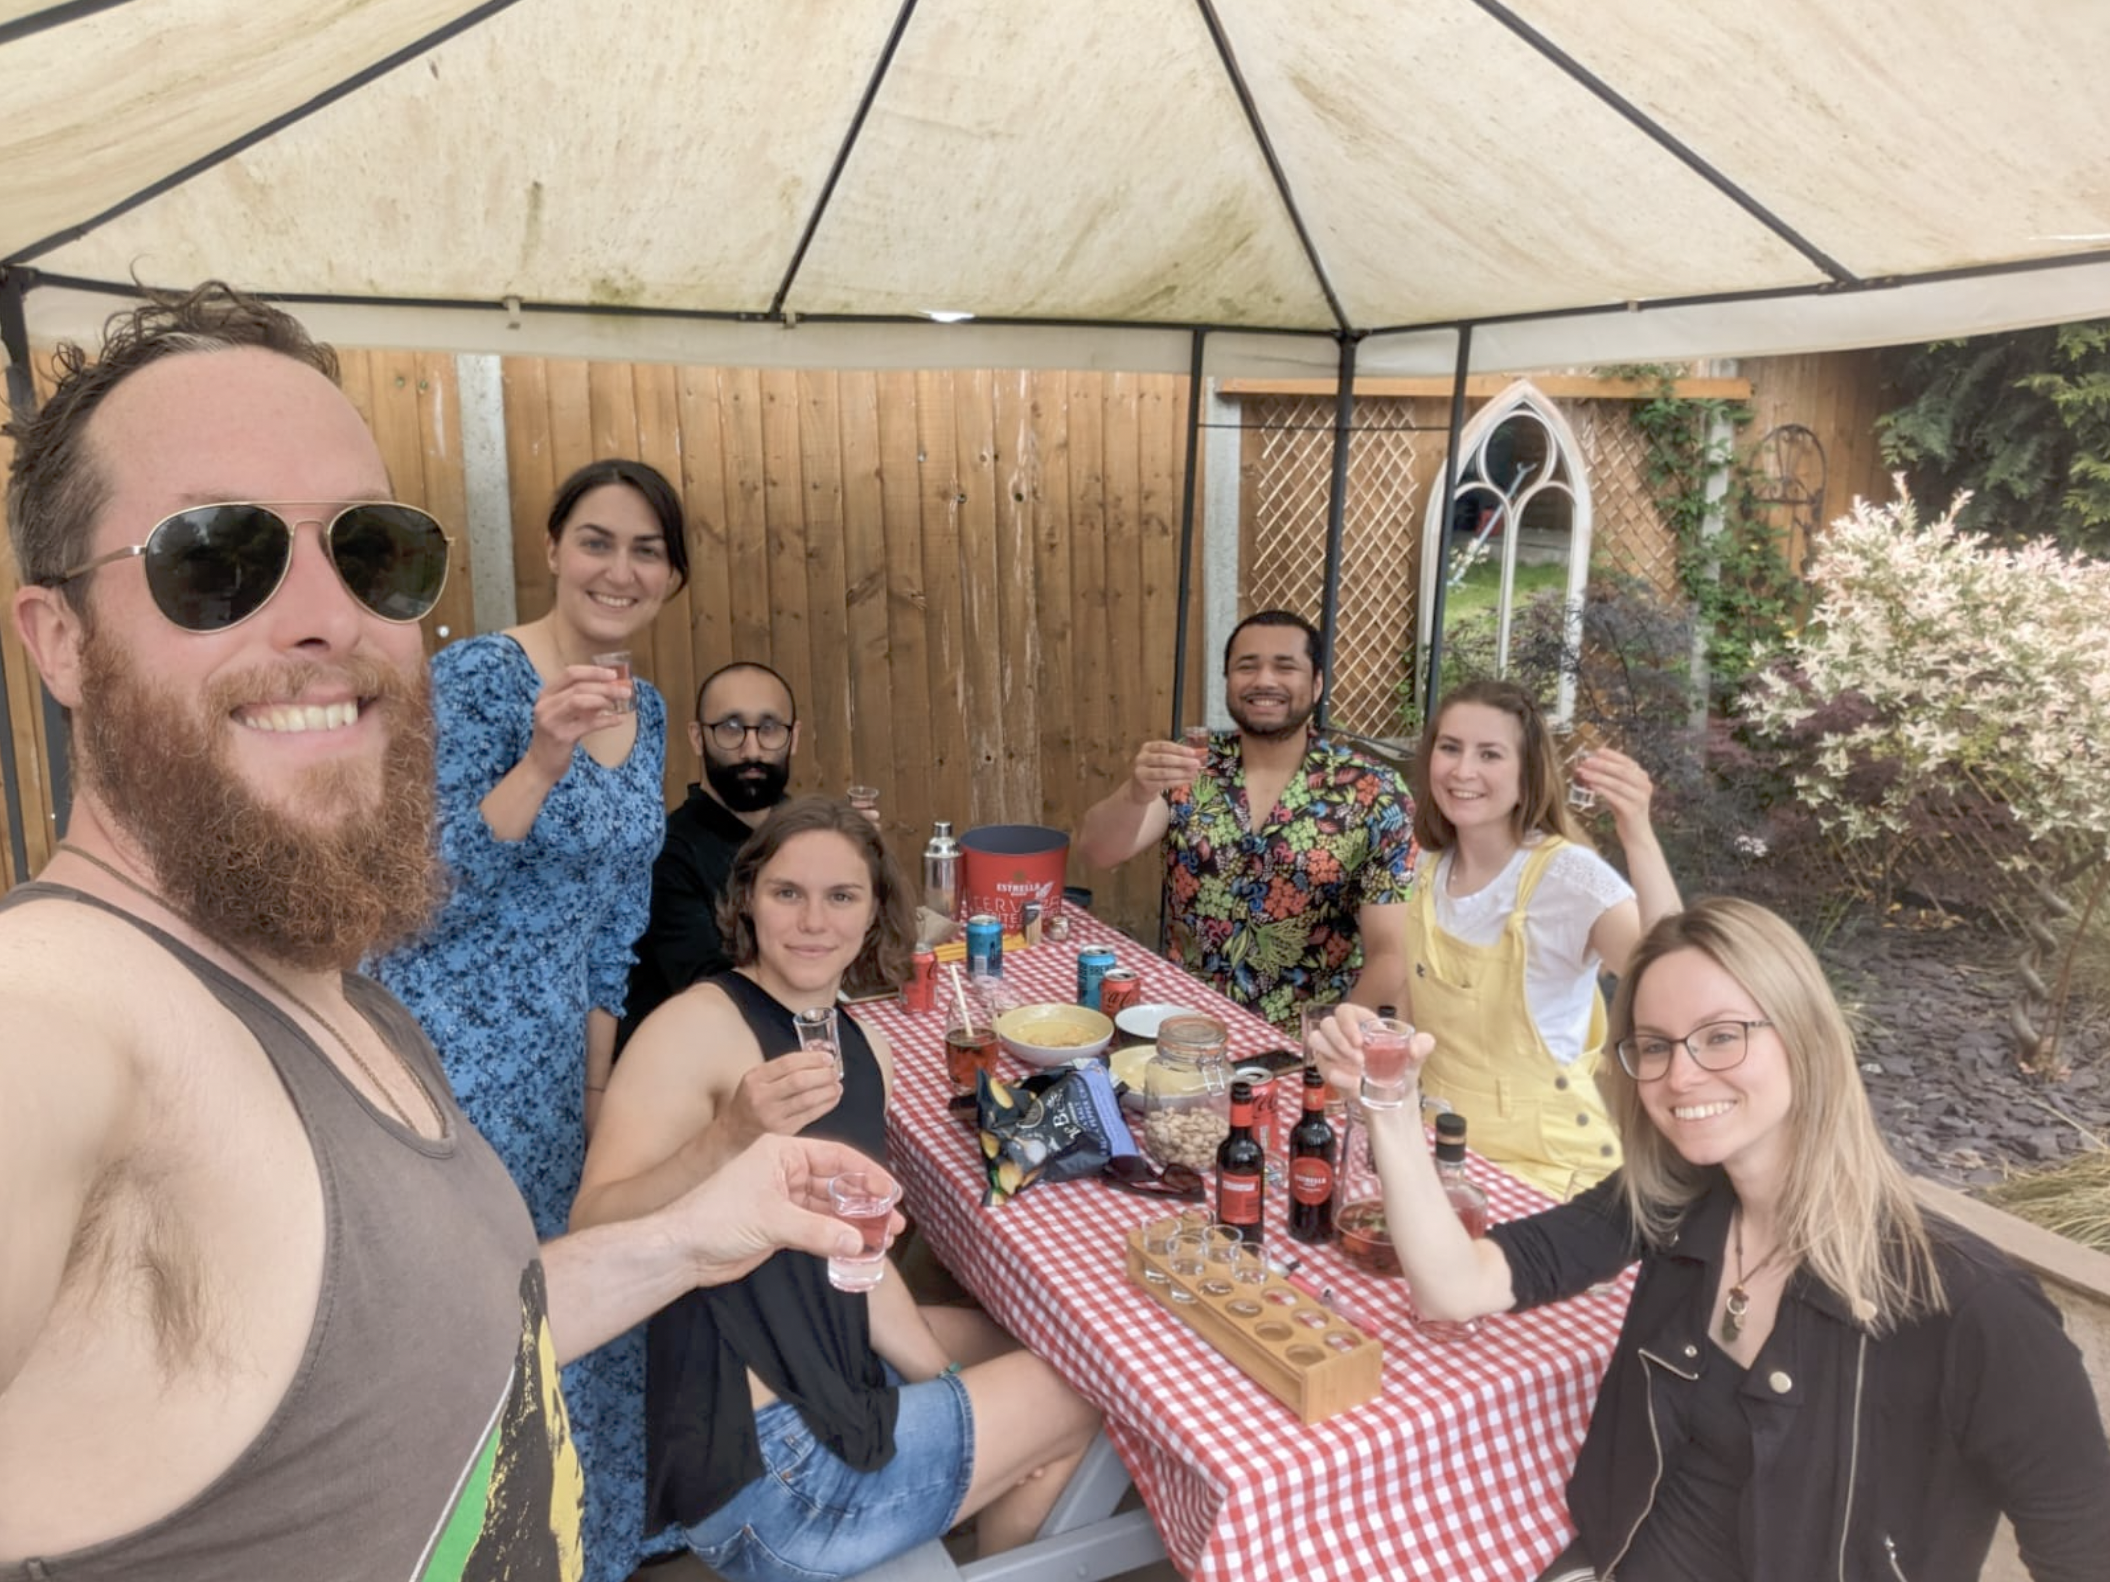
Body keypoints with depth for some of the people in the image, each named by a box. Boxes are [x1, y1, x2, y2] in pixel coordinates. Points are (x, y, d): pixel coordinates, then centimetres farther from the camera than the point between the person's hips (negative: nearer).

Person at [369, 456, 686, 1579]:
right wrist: (542, 757, -32)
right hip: (446, 1045, -7)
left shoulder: (645, 712, 6)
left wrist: (599, 1066, 11)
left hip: (556, 1053, 7)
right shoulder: (477, 674, -16)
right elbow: (429, 890, -20)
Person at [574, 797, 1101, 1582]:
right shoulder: (698, 1023, -18)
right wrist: (726, 1139, -41)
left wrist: (955, 1390, 5)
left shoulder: (863, 1047, 6)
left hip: (826, 1385, 8)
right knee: (1083, 1394, 8)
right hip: (763, 1474, -8)